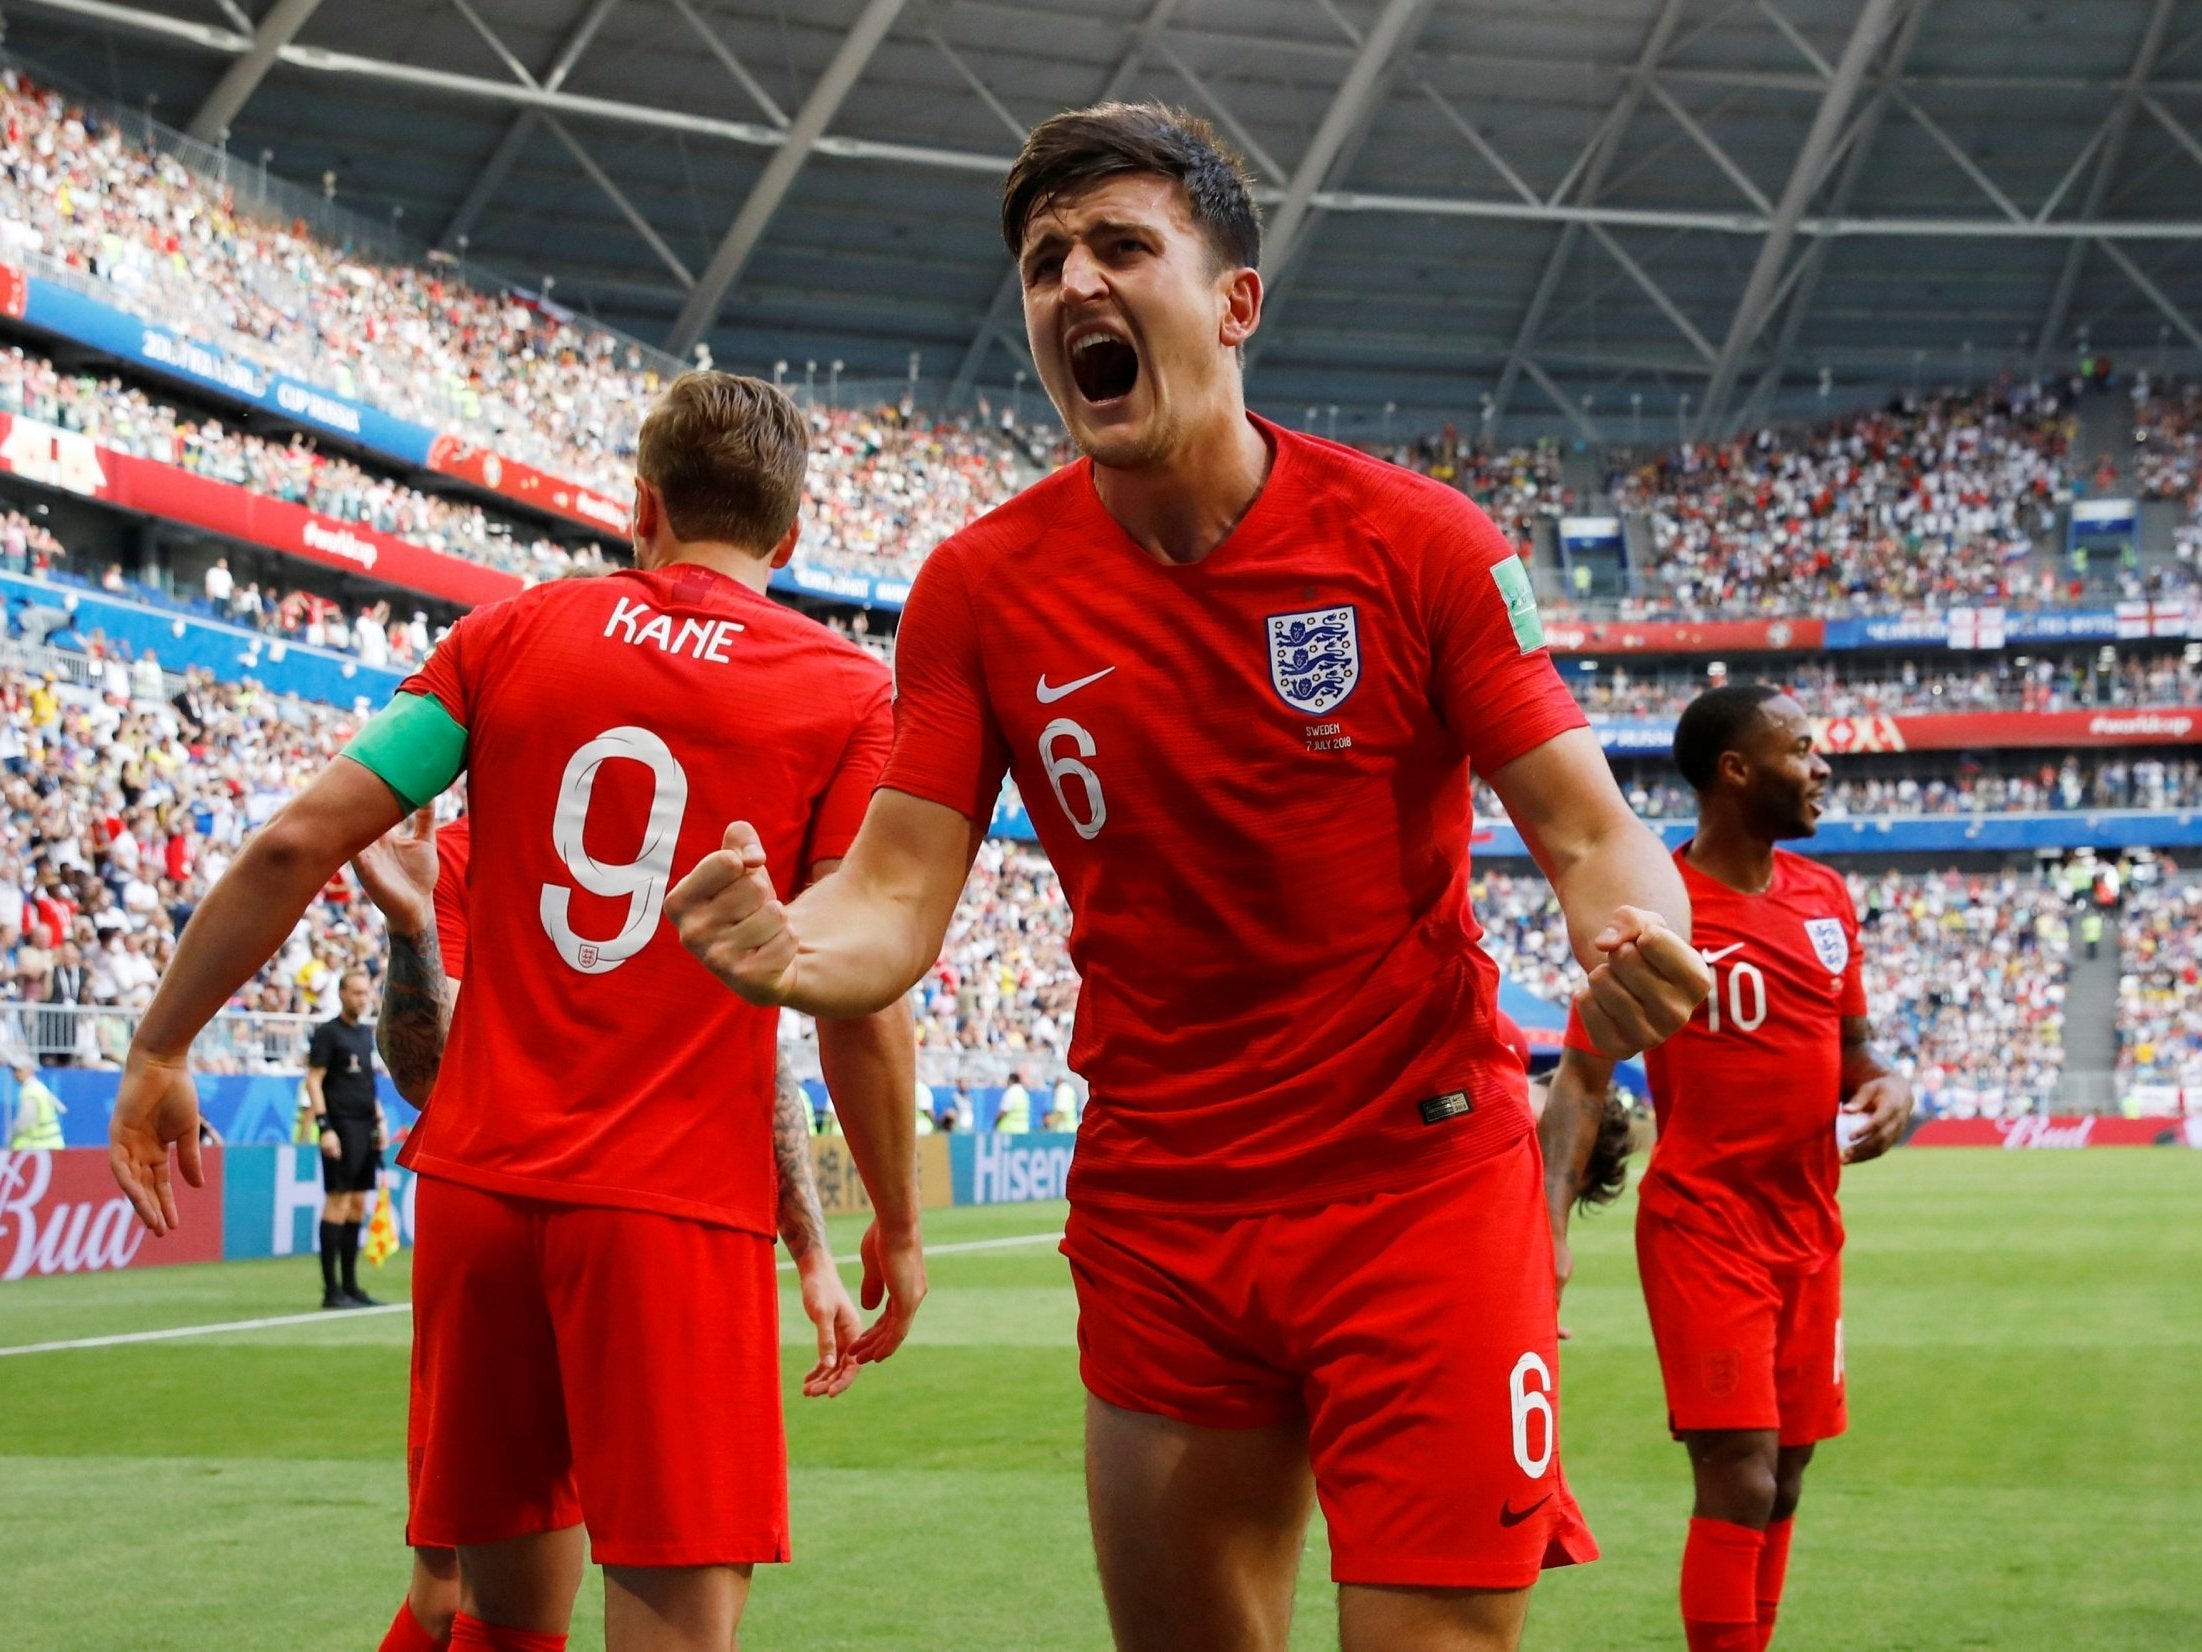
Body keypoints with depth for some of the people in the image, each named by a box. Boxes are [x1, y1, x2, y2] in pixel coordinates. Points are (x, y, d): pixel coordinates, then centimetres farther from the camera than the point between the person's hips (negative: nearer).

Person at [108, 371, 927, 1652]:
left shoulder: (514, 632, 8)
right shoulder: (850, 693, 0)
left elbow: (296, 843, 2)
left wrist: (161, 1053, 11)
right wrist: (898, 1225, 7)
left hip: (479, 1176, 4)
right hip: (677, 1206, -4)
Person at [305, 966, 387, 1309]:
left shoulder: (367, 1033, 17)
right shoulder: (327, 1033, -5)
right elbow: (313, 1080, -9)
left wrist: (379, 1120, 16)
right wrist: (324, 1128, -16)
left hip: (366, 1129, 7)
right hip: (341, 1128, -7)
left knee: (358, 1205, 7)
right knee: (337, 1202, -8)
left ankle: (350, 1285, 12)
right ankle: (331, 1290, -6)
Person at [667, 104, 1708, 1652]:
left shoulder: (1416, 538, -8)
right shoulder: (981, 588, -1)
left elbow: (1587, 827, -7)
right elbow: (897, 894, -4)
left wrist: (1635, 942, -31)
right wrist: (789, 952, -27)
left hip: (1423, 1187, -3)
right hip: (1153, 1217, 3)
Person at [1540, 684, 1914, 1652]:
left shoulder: (1827, 898, 9)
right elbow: (1584, 1076, -10)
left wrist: (1884, 1090, -3)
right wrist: (1551, 1223, -21)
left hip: (1809, 1232, 7)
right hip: (1703, 1227, -7)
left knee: (1782, 1481, 11)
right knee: (1738, 1481, -13)